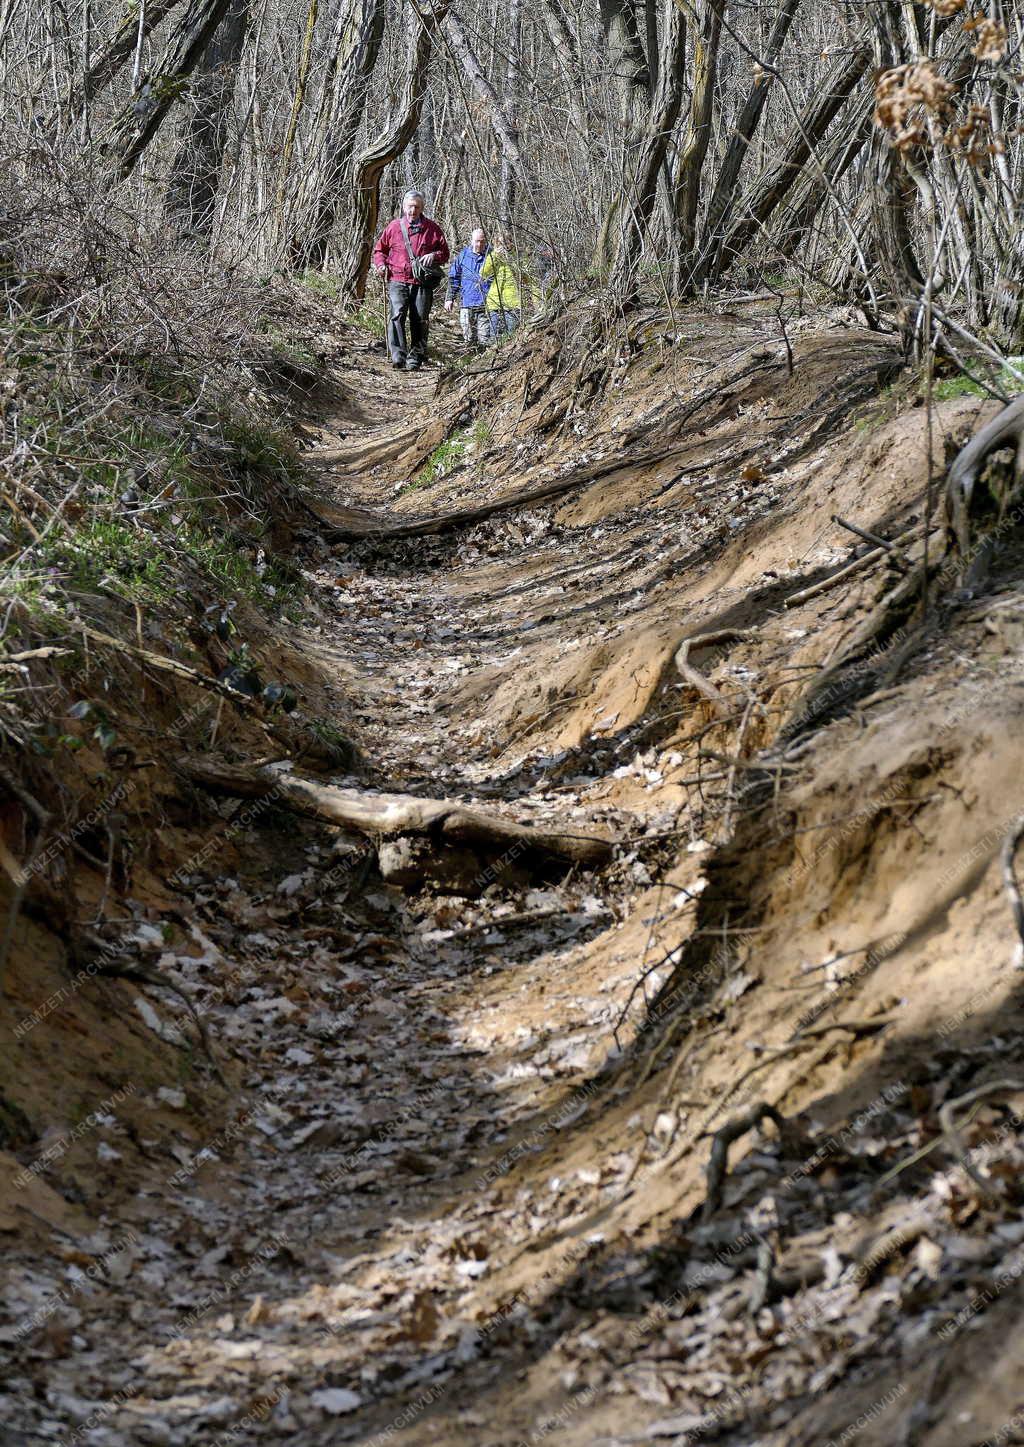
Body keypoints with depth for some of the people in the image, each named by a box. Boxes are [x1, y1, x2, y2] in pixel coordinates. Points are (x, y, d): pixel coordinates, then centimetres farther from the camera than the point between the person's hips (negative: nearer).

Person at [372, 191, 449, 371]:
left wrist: (434, 255, -7)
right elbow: (380, 249, 22)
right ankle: (398, 355, -25)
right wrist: (380, 265, 2)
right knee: (397, 315, -18)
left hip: (422, 283, 1)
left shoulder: (432, 228, 9)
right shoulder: (393, 227, 10)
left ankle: (415, 358, 10)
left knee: (420, 321, 1)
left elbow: (445, 253, 15)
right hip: (398, 281, -1)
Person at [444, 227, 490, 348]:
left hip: (485, 304, -2)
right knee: (469, 338, 5)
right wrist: (450, 298, 7)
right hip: (466, 303, 2)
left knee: (484, 338, -7)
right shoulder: (463, 255, 8)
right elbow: (454, 278, 13)